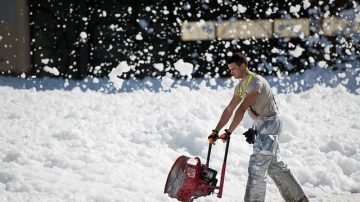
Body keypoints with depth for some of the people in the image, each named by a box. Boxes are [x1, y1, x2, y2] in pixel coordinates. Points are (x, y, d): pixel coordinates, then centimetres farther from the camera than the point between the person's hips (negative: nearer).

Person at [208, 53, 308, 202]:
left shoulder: (256, 82, -21)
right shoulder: (240, 86, 9)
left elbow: (242, 109, -27)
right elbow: (229, 110, 12)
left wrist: (228, 132, -29)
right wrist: (216, 131, 5)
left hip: (270, 123, -10)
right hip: (261, 125, 10)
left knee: (257, 166, -13)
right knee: (273, 164, 15)